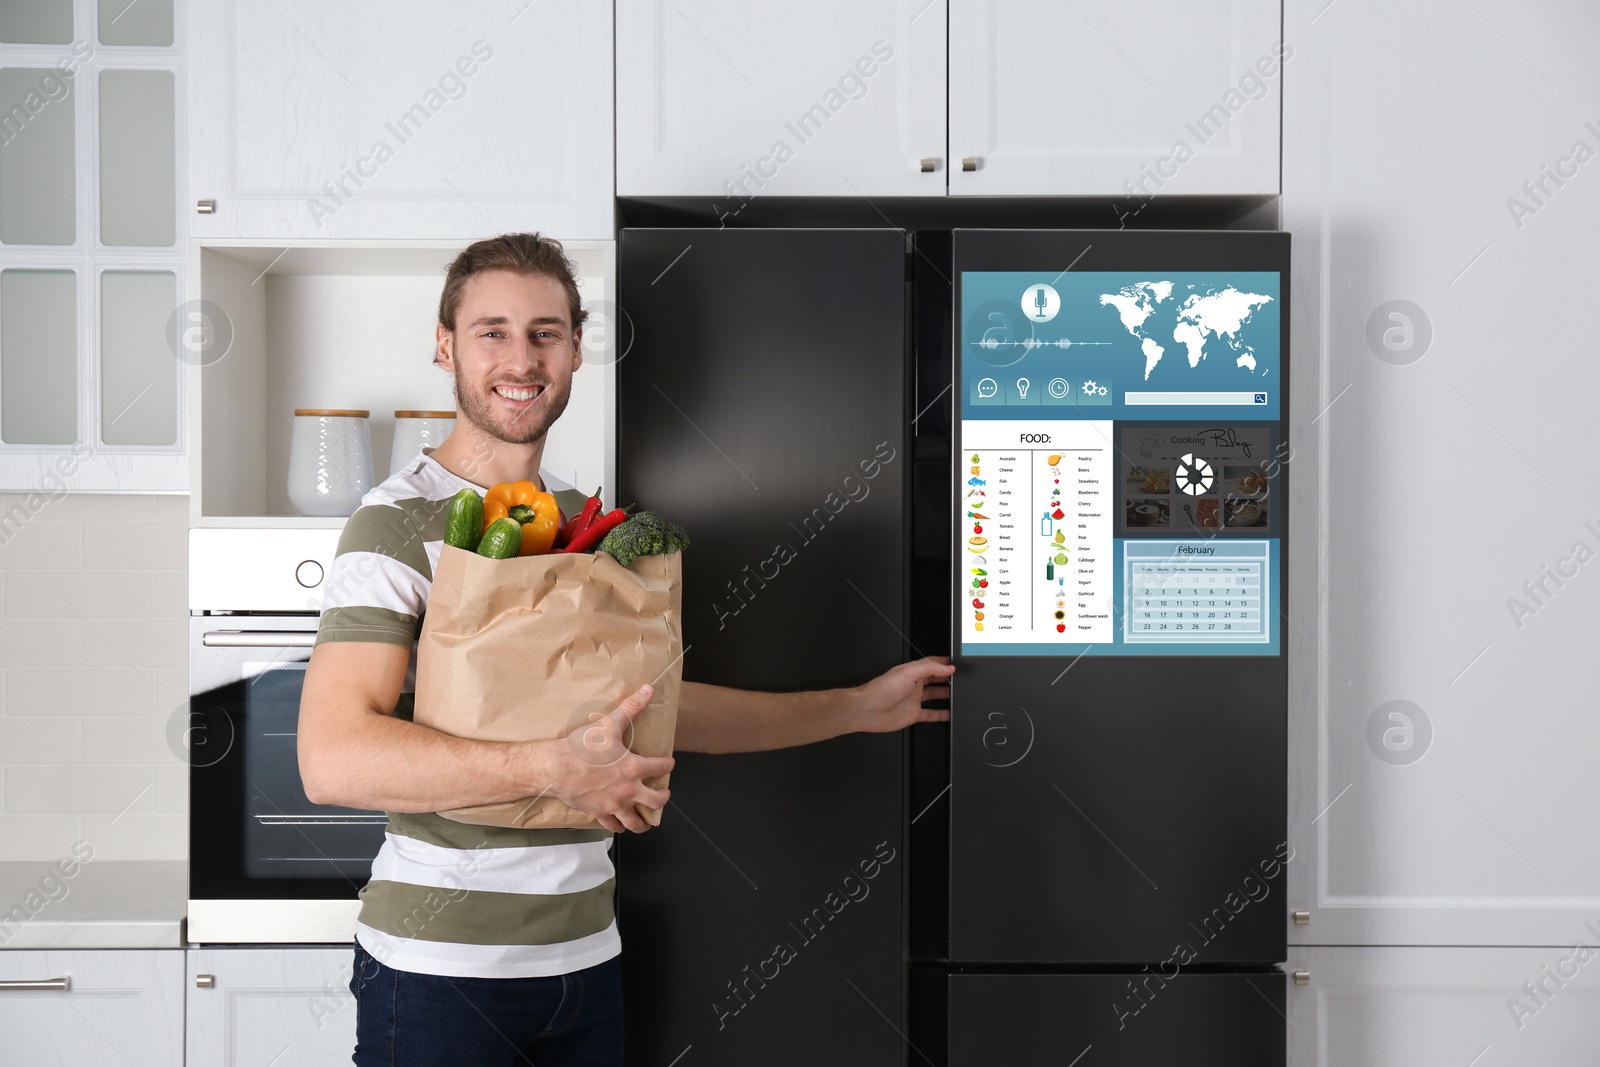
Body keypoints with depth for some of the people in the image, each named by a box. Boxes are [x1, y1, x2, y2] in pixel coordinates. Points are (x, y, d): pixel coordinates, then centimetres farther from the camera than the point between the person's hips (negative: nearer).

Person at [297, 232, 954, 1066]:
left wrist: (863, 707, 18)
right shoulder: (397, 524, -12)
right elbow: (332, 760, -22)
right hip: (440, 964, -6)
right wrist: (555, 766, -26)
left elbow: (659, 704, 17)